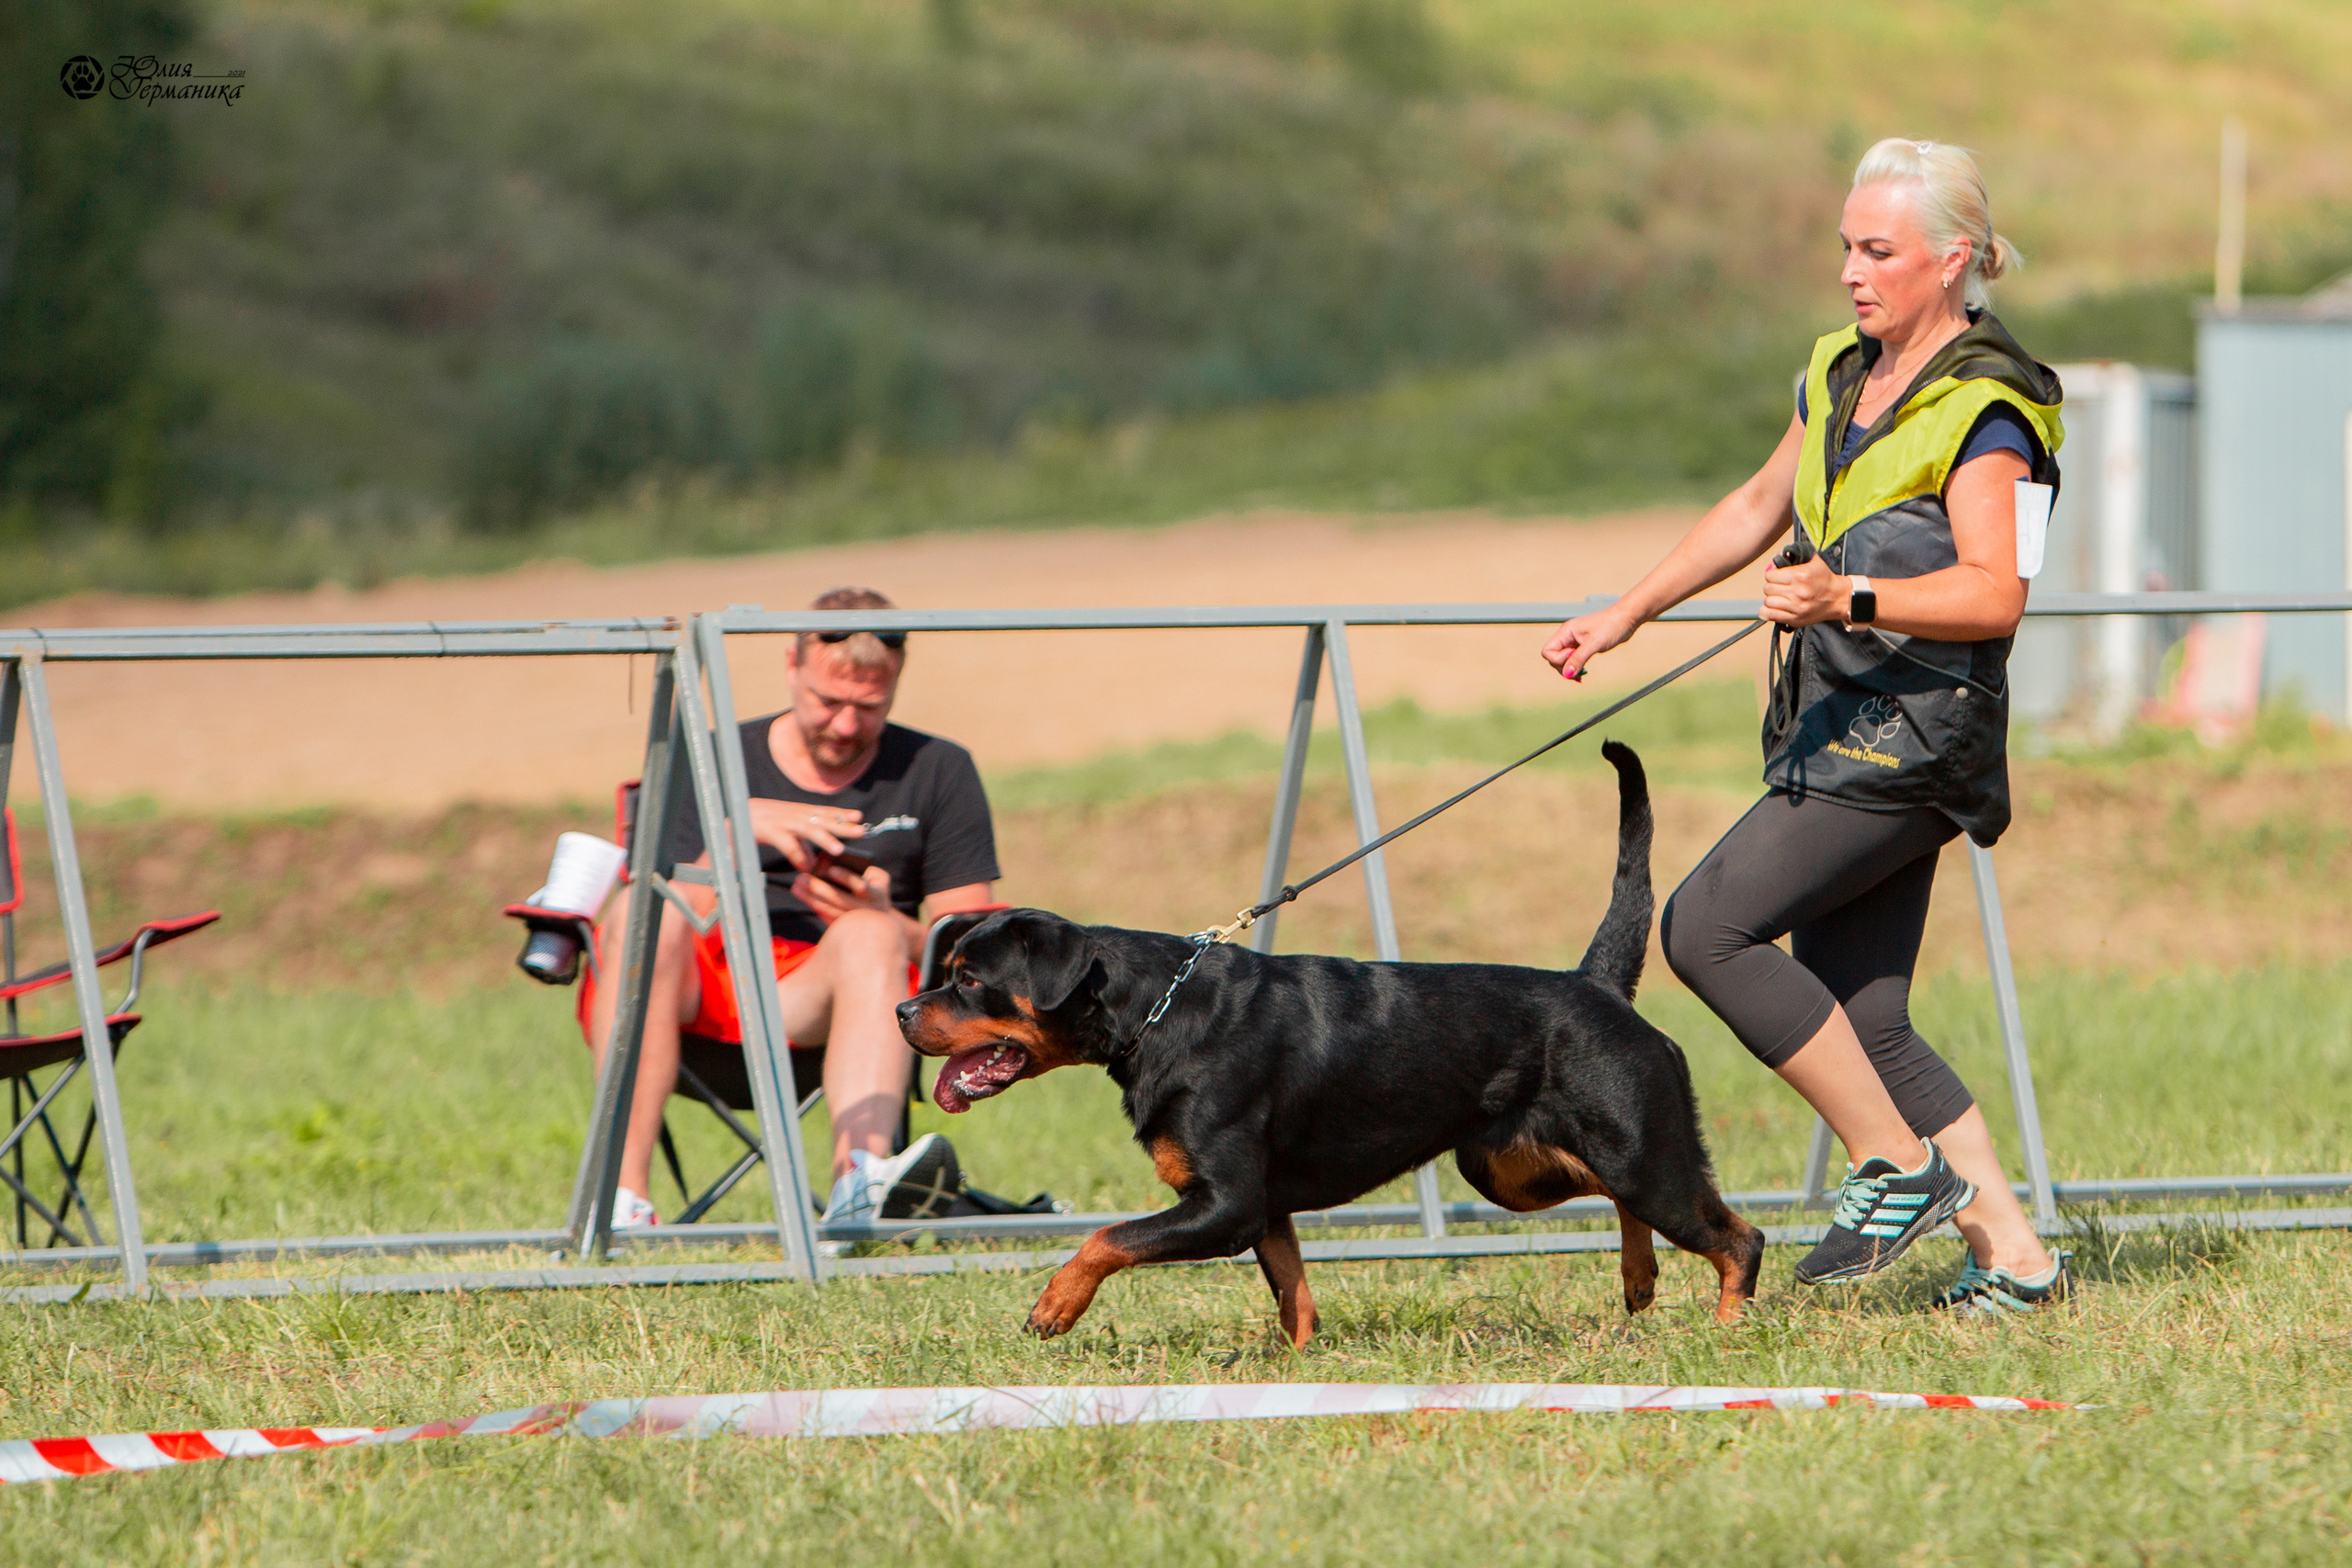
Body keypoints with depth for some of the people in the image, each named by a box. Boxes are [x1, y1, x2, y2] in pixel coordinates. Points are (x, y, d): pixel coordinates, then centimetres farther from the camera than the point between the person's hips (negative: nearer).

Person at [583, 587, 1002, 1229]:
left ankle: (859, 1176, -61)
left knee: (870, 935, -34)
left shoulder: (938, 773, 15)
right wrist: (737, 830, -15)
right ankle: (621, 1199, -42)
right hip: (700, 989, 0)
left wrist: (883, 925, -13)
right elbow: (678, 915, 1)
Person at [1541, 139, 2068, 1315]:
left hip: (1913, 731, -8)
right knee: (1864, 1019, 4)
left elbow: (1994, 594, -22)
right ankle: (2012, 1253, 7)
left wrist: (1850, 599, -34)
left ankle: (1899, 1166, -7)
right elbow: (1756, 512, 27)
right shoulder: (1844, 375, 14)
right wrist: (1624, 618, 26)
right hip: (1841, 731, 9)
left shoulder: (1983, 407, -12)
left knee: (1706, 927, -14)